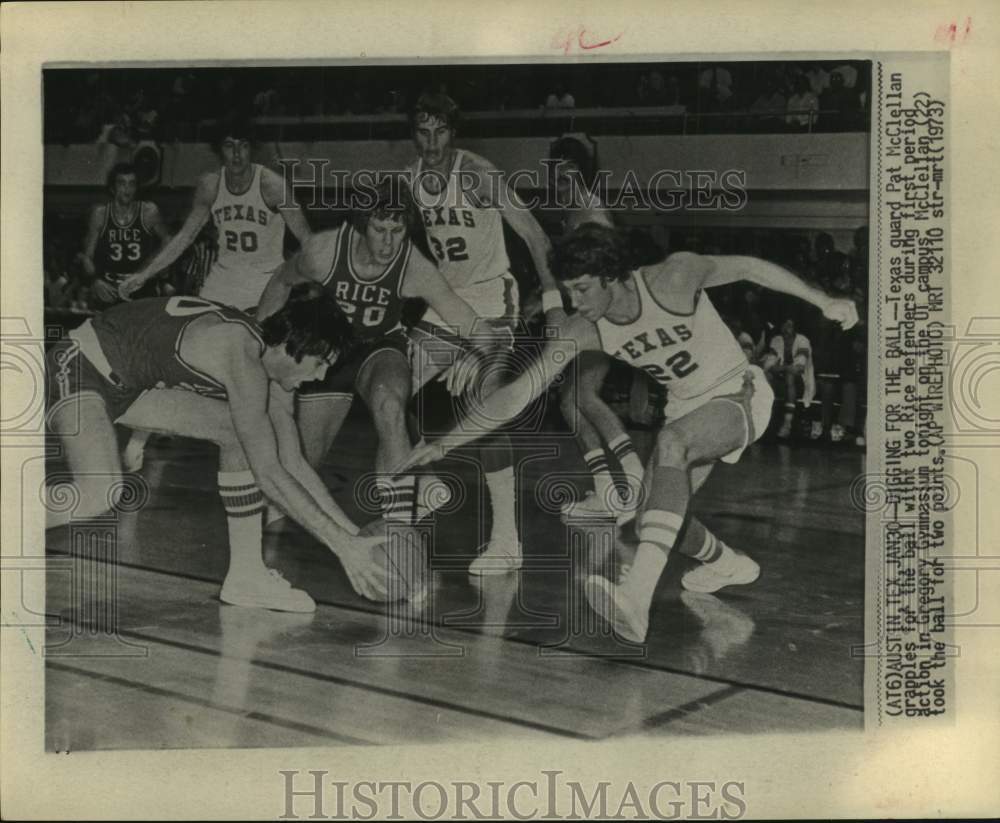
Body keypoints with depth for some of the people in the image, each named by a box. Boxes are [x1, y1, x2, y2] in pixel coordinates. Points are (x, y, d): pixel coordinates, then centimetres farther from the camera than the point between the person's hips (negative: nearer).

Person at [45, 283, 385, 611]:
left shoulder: (269, 362, -2)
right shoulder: (243, 358, -30)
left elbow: (294, 465, 4)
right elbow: (268, 474, -30)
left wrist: (354, 535, 0)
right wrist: (341, 545, -27)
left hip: (132, 381, 9)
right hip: (80, 368, -9)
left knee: (241, 435, 2)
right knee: (101, 492, -32)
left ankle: (246, 574, 5)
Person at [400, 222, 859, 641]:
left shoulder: (673, 278, -27)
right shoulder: (582, 332, -14)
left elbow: (747, 268, -11)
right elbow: (519, 392, -14)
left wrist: (824, 302, -5)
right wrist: (446, 444, -20)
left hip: (739, 395, -6)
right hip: (686, 408, 6)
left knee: (671, 441, -36)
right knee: (658, 521, -2)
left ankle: (637, 594, -48)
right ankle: (726, 564, 34)